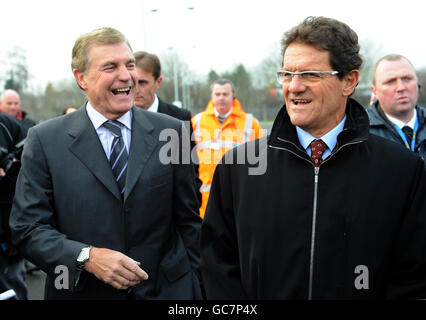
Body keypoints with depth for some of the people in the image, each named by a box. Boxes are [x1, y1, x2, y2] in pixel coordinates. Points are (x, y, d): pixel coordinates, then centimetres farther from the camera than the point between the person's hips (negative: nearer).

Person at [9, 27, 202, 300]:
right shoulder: (44, 140, -7)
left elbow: (188, 221, 1)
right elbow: (28, 228, -7)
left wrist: (194, 287, -2)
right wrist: (87, 257, -21)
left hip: (167, 290, 1)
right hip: (82, 291, -1)